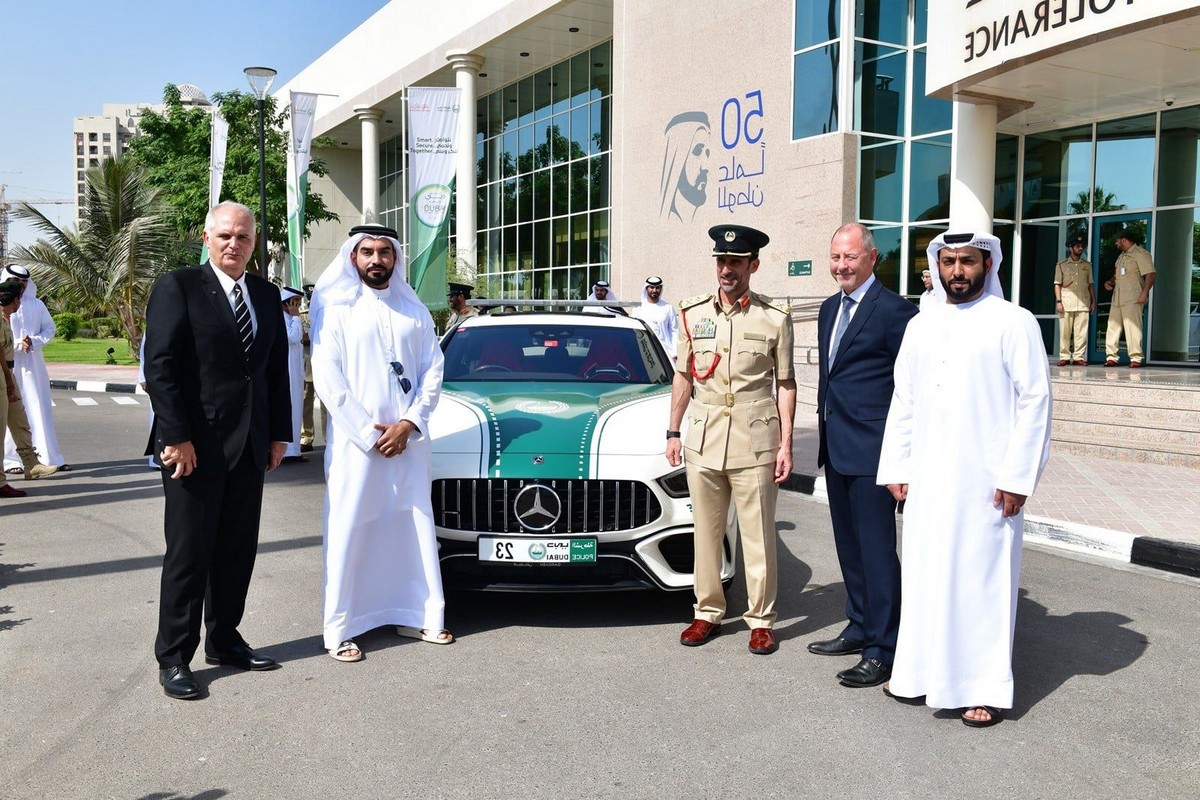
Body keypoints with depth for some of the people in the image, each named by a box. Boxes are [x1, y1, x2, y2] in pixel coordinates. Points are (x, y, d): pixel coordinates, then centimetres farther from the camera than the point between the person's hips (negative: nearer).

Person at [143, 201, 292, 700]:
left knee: (238, 550, 12)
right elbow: (159, 366, -11)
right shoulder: (177, 287, -5)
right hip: (195, 446, -6)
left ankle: (224, 641, 26)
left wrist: (279, 433, 9)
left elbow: (277, 369, 15)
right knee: (189, 553, 1)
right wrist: (176, 437, -16)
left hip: (249, 447, 6)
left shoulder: (267, 296, 13)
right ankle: (173, 658, 13)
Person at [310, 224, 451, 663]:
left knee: (415, 527, 10)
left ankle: (419, 615, 22)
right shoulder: (336, 309, -1)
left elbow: (433, 370, 5)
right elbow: (327, 379, -8)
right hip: (354, 442, -4)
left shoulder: (414, 310, 9)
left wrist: (409, 423, -8)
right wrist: (369, 433, -12)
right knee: (349, 534, 0)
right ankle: (340, 630, 9)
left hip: (409, 440, 4)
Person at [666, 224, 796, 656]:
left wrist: (786, 444, -2)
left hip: (754, 442, -2)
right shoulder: (693, 314, 7)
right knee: (706, 531, 10)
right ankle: (708, 611, 23)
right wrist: (673, 432, 10)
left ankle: (761, 619, 15)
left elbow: (785, 385, 2)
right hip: (703, 439, 3)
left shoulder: (775, 317, 0)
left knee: (758, 535, 3)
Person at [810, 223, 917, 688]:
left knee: (876, 550, -3)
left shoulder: (893, 310, -12)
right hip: (836, 447, 9)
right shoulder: (829, 309, 15)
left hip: (871, 450, -9)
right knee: (849, 546, 17)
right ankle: (859, 628, 30)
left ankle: (882, 651, 6)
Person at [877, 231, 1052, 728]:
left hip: (986, 482, -5)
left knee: (982, 579, 1)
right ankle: (921, 671, 22)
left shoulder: (1013, 323, -3)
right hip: (926, 480, 5)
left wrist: (1017, 477, -12)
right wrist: (895, 468, 9)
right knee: (925, 576, 10)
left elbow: (1034, 401, -7)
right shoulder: (921, 327, 13)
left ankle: (986, 689, 12)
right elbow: (903, 402, 14)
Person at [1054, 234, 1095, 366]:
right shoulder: (1062, 265, 8)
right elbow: (1057, 284, 3)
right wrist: (1058, 301, -6)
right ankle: (1064, 356, 2)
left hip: (1083, 303, 2)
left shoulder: (1087, 265, 15)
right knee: (1065, 331, -3)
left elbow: (1091, 285, 16)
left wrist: (1093, 301, 10)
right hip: (1066, 302, -2)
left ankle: (1079, 356, 2)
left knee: (1081, 332, -2)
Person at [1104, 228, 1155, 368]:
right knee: (1113, 326, 4)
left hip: (1132, 298, -9)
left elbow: (1150, 274, -12)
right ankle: (1111, 357, 6)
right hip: (1117, 297, 9)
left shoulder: (1140, 253, -5)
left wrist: (1144, 293, -21)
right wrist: (1110, 282, 11)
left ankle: (1136, 358, -8)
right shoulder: (1122, 256, 23)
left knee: (1132, 327, -10)